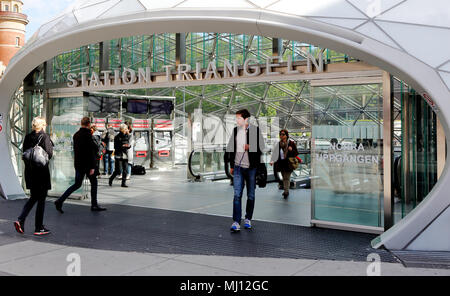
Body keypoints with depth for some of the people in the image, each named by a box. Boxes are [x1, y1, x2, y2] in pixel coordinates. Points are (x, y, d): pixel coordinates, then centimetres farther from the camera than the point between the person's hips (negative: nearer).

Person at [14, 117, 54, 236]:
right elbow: (49, 154, -13)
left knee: (33, 198, 20)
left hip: (30, 171, 6)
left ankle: (20, 220, 5)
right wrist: (50, 145, 3)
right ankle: (39, 228, 9)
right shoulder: (45, 137, -12)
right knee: (41, 199, 4)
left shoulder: (27, 137, 6)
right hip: (41, 171, -6)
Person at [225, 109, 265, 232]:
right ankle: (236, 222, -4)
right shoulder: (235, 130, 8)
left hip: (251, 168, -2)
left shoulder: (255, 130, -4)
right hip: (238, 167, 2)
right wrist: (231, 165, 15)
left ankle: (248, 219, 24)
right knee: (237, 194, -6)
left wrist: (251, 147, -19)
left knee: (251, 195, 9)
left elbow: (262, 148, -2)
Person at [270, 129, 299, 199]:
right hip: (281, 163, 4)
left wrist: (292, 150, -22)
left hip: (288, 163, -4)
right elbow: (275, 153, 2)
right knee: (284, 178, 14)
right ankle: (286, 190, 25)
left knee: (287, 178, -7)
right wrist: (272, 161, -10)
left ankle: (286, 192, -7)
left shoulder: (291, 143, -6)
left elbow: (296, 153, -1)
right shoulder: (278, 144, 3)